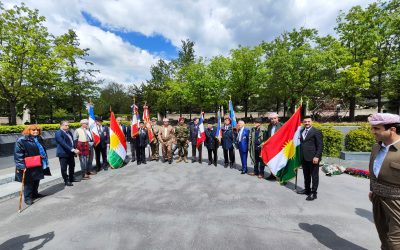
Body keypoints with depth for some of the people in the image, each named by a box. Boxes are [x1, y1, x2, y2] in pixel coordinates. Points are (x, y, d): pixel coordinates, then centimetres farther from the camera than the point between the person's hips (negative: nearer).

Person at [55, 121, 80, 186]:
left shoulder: (69, 132, 10)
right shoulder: (58, 133, -13)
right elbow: (63, 143, -22)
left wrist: (75, 149, 2)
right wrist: (73, 150, -27)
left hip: (71, 153, 8)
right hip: (63, 153, -8)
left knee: (72, 166, 18)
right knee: (64, 168, 4)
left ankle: (71, 178, 34)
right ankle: (66, 181, 16)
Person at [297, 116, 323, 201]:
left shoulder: (316, 131, -5)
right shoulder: (301, 131, 13)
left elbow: (320, 145, -9)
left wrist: (317, 156, -16)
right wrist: (300, 155, 9)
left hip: (312, 158, -6)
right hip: (304, 158, 6)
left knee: (314, 176, 4)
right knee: (306, 175, 17)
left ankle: (313, 193, 13)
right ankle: (307, 189, 32)